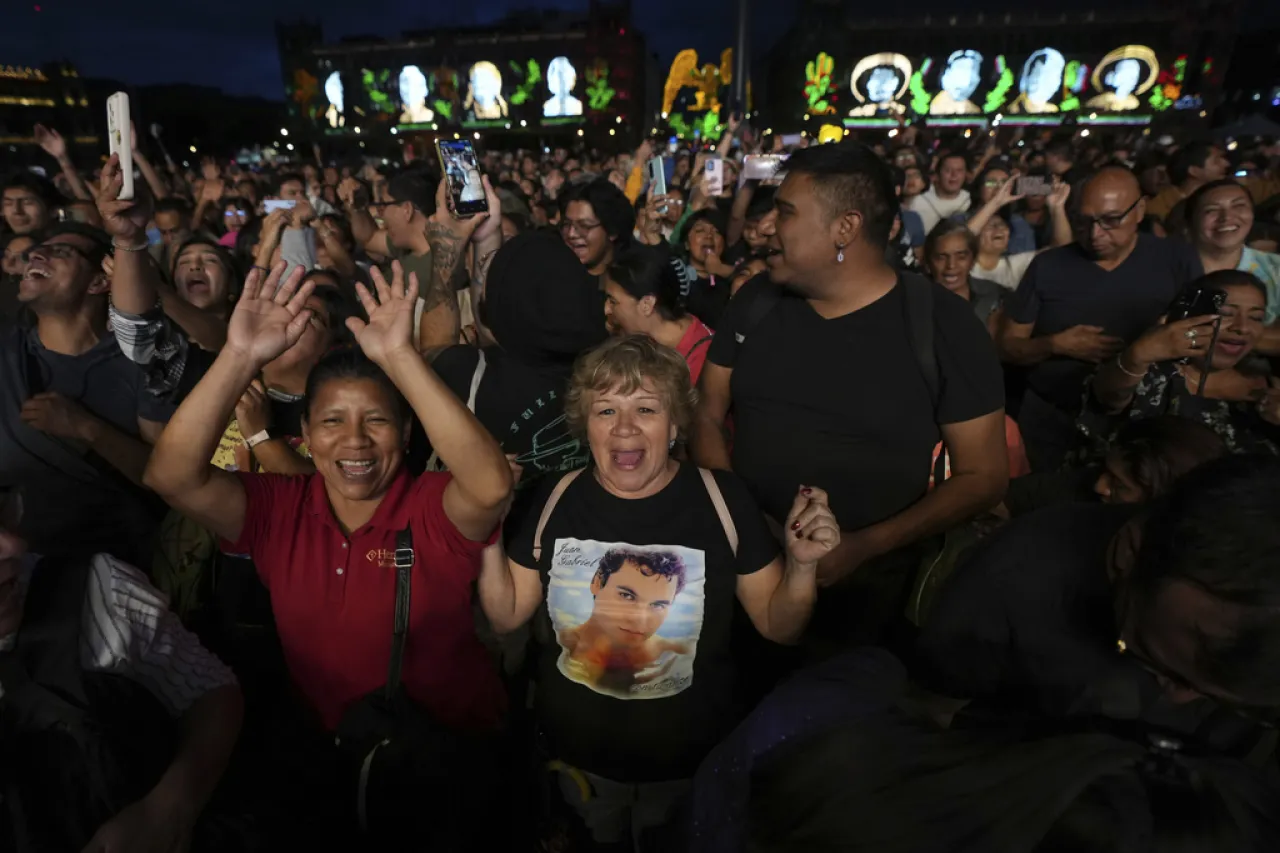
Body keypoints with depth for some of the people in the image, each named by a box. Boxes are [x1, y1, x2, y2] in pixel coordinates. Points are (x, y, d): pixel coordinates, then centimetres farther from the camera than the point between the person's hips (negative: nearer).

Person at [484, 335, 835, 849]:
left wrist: (801, 564, -28)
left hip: (689, 763, -1)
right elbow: (507, 616, -3)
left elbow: (779, 627, -11)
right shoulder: (557, 499, -11)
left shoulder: (721, 499, -18)